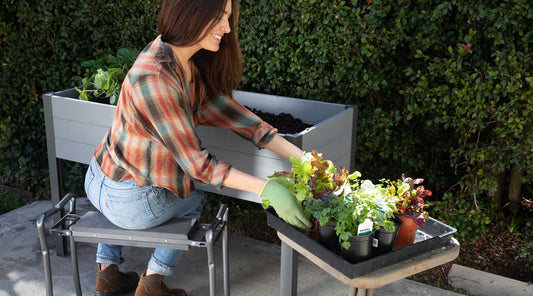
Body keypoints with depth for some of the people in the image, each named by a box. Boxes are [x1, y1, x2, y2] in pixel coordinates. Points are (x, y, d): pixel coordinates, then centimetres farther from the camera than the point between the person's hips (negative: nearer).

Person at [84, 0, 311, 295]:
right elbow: (196, 163, -26)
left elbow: (226, 110, -4)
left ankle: (107, 271, 42)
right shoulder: (155, 78, -31)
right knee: (193, 200, 22)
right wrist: (267, 188, -27)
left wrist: (301, 156, -8)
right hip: (129, 202, -8)